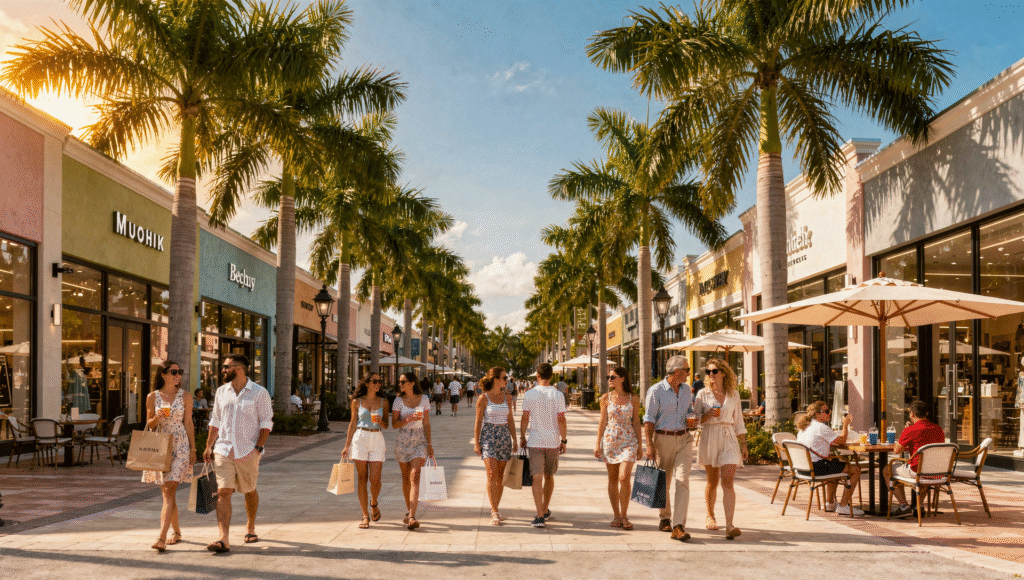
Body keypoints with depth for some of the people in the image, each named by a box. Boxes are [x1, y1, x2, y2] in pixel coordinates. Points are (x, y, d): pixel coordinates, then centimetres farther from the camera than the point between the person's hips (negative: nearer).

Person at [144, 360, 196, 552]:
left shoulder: (185, 396, 2)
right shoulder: (153, 397, 4)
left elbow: (188, 423, 5)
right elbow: (149, 425, 10)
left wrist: (193, 449, 3)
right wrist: (156, 418, -13)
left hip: (180, 446, -2)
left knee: (169, 491, -13)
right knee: (167, 493, 10)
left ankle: (162, 538, -19)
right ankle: (176, 531, 27)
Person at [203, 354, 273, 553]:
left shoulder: (259, 393, -4)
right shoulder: (221, 392, 9)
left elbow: (266, 423, -3)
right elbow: (215, 421, 16)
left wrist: (258, 447, -11)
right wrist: (209, 446, 9)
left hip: (248, 452, -2)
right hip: (223, 450, 2)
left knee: (250, 492, 12)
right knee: (223, 493, -9)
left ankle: (250, 527, 36)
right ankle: (223, 540, -14)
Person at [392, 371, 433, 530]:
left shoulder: (424, 399, 1)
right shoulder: (399, 401, 0)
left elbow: (426, 423, 4)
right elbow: (394, 424, -4)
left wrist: (429, 444, 2)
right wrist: (409, 418, -20)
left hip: (419, 442, -1)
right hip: (402, 441, 2)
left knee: (414, 477, -14)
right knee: (406, 478, 11)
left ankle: (412, 517, -22)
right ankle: (409, 511, 28)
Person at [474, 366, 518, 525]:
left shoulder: (507, 397, 7)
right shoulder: (483, 398, -5)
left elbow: (510, 420, 12)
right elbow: (478, 421, -3)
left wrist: (514, 440, 7)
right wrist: (476, 442, -7)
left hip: (504, 436, 5)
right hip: (488, 436, -5)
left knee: (500, 476, 7)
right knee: (492, 474, -14)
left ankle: (494, 509, 21)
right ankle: (495, 513, -14)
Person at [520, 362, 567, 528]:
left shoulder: (529, 395, -3)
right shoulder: (558, 395, -2)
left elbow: (524, 418, -2)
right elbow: (561, 420, -4)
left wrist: (522, 437, 10)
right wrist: (563, 441, 2)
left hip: (534, 441, -1)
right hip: (553, 442, 1)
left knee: (537, 478, -4)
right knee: (549, 477, 18)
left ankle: (540, 516, -14)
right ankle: (545, 511, 30)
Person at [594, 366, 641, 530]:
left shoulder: (633, 398, 2)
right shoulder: (606, 398, 4)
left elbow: (636, 422, 6)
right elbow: (602, 421, 7)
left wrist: (639, 445, 5)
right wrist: (598, 444, 4)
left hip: (629, 441, -1)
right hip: (610, 441, 2)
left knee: (624, 477, -13)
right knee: (612, 479, 5)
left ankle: (624, 516, 0)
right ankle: (616, 516, 15)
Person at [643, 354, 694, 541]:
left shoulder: (686, 389, 10)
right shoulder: (656, 391, -7)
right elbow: (649, 419, -9)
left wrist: (694, 421, 2)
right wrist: (649, 444, -16)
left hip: (684, 438, 3)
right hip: (663, 439, -3)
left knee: (682, 480, -11)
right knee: (663, 482, 9)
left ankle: (678, 527, -16)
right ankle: (665, 518, 31)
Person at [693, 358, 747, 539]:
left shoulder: (734, 394, 7)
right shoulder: (702, 394, 2)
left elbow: (739, 421, 13)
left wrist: (744, 445, 11)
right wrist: (707, 415, -17)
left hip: (729, 440, 0)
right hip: (709, 438, 0)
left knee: (728, 482, -12)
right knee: (712, 481, 11)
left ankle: (729, 526, -19)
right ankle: (709, 516, 35)